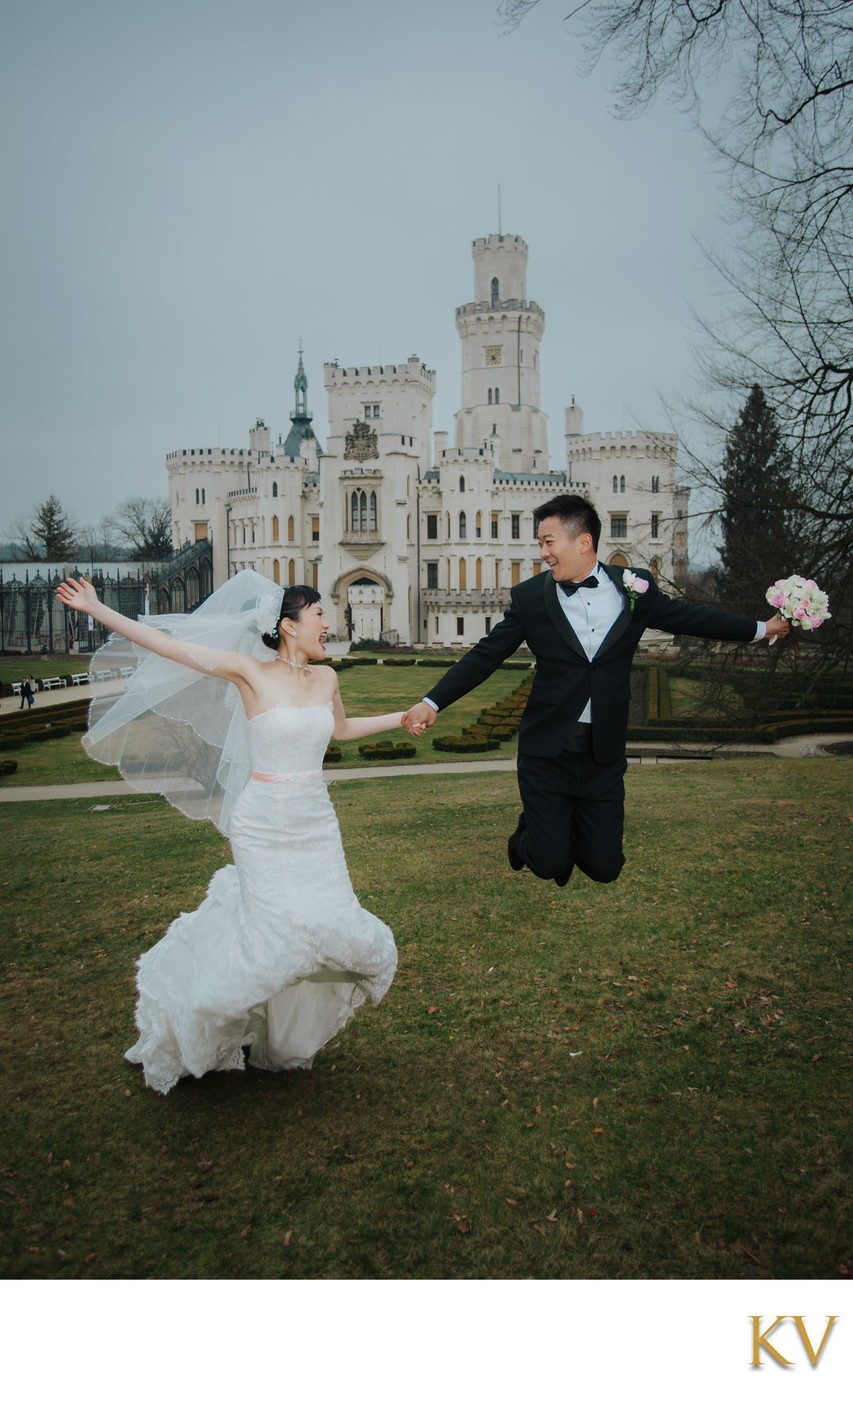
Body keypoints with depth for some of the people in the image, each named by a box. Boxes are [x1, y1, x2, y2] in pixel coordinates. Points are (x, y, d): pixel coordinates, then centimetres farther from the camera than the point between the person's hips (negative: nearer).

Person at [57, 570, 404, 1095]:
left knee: (332, 925, 2)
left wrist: (401, 717, 27)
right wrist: (96, 609, -14)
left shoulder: (326, 678, 7)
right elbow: (164, 644, -11)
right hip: (264, 824, -5)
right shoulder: (249, 673, -8)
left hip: (316, 824, 5)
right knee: (282, 928, -10)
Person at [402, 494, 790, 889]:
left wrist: (761, 628, 20)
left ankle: (567, 832, 39)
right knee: (549, 865, -3)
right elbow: (485, 656, -3)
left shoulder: (634, 588, -1)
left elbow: (688, 617, 12)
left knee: (604, 868, 5)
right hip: (547, 751, -1)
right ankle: (528, 837, 33)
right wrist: (432, 702, -10)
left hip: (604, 753, 2)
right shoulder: (529, 596, -5)